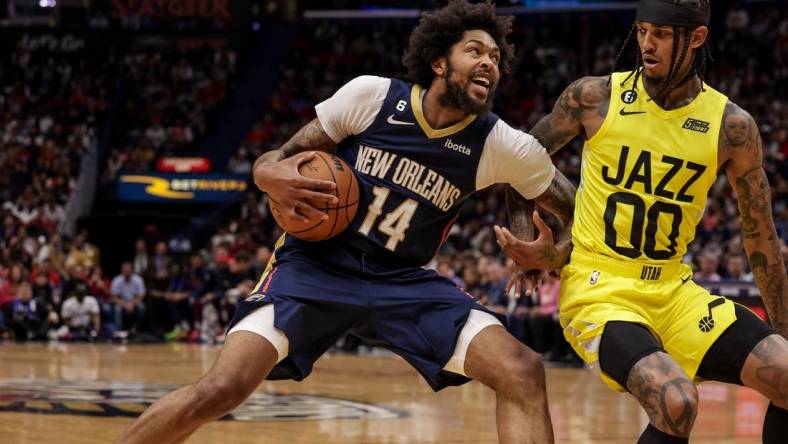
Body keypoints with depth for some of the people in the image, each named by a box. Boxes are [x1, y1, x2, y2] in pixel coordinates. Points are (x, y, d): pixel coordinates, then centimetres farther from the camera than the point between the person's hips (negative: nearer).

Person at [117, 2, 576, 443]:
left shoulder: (500, 146, -7)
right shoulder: (370, 95, -10)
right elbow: (276, 162, -1)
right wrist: (273, 177, -25)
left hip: (403, 282, 2)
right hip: (317, 265, -2)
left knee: (522, 373, -19)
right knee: (220, 390, -23)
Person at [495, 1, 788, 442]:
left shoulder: (732, 126, -2)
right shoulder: (594, 97, -7)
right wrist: (531, 243, 1)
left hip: (673, 291, 4)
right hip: (598, 290, -4)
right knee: (676, 401, -31)